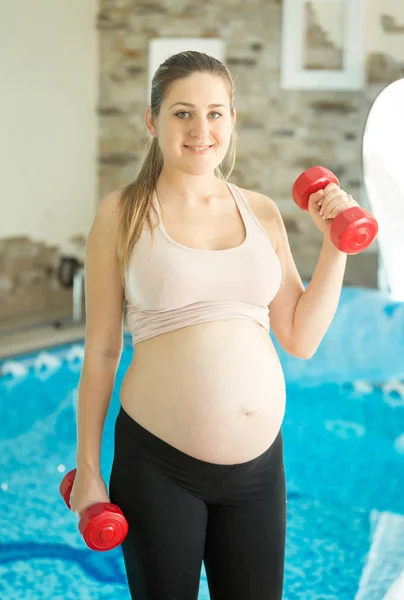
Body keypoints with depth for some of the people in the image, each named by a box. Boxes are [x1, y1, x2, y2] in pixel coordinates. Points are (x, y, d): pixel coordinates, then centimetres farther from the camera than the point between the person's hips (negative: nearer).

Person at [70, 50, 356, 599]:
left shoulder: (262, 212, 6)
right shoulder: (123, 213, -3)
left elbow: (301, 340, 6)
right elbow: (101, 350, -2)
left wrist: (336, 244, 0)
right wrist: (88, 467, -1)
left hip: (259, 463, 3)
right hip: (158, 465, -3)